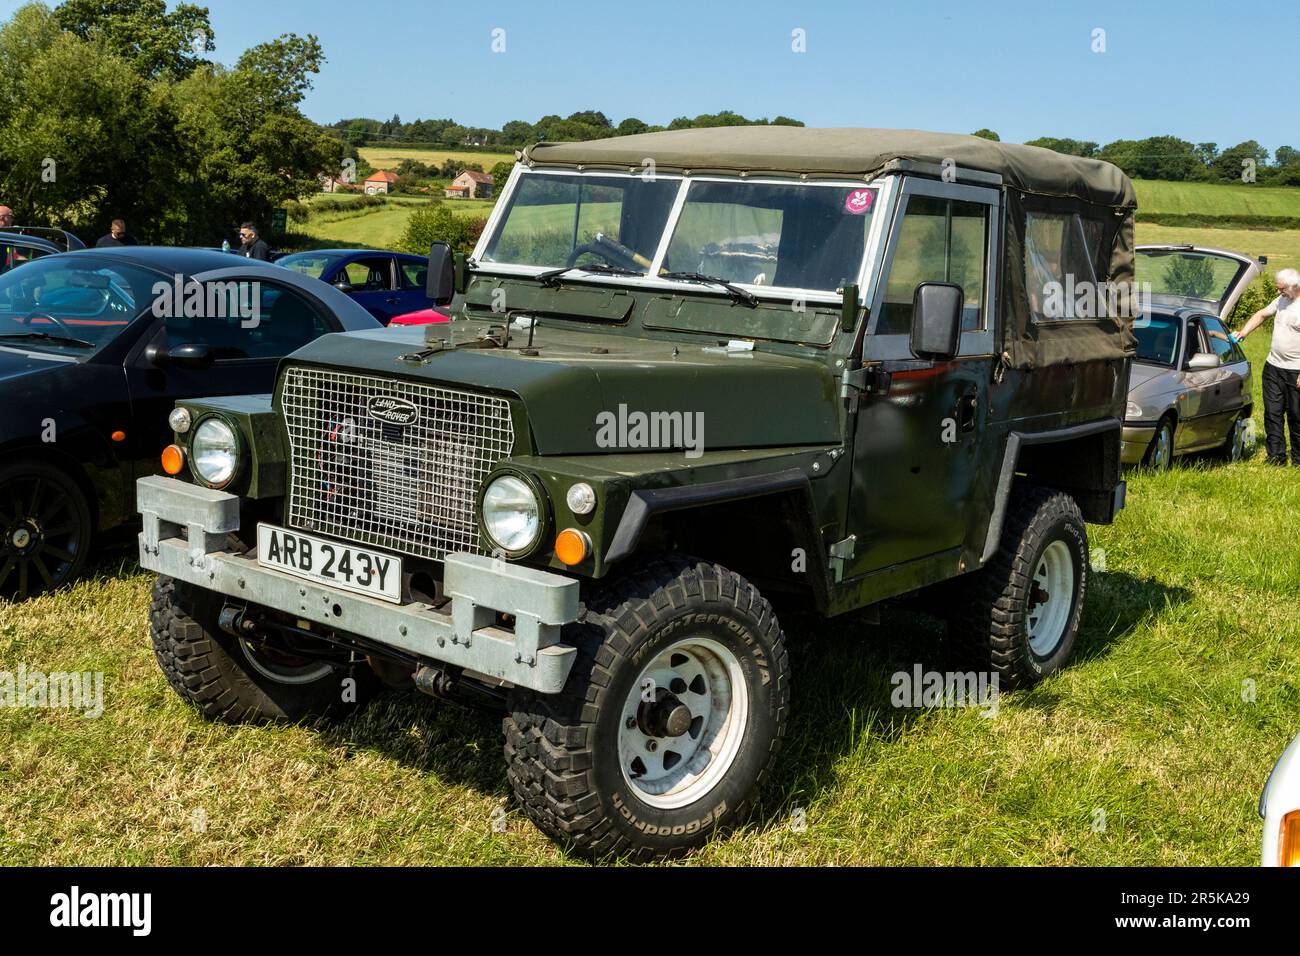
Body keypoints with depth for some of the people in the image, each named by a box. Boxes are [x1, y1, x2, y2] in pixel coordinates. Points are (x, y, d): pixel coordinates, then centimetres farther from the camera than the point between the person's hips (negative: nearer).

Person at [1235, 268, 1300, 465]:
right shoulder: (1282, 300, 8)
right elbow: (1261, 315, 22)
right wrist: (1243, 333, 9)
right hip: (1273, 367, 7)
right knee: (1272, 413, 7)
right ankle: (1276, 456, 13)